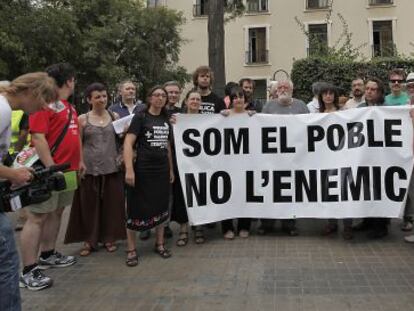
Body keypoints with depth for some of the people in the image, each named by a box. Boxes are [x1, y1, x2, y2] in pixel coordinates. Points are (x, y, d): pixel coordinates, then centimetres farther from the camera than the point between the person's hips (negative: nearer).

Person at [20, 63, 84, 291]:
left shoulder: (69, 107, 16)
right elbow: (38, 137, -20)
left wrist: (79, 160, 20)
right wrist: (50, 168, -23)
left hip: (68, 169, 10)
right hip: (50, 170, -9)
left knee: (56, 212, 17)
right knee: (37, 217, -5)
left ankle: (48, 255, 31)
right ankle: (28, 272, -1)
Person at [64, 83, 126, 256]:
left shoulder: (115, 117, 7)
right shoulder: (82, 119, 2)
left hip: (112, 168, 2)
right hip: (89, 169, -1)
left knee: (111, 204, 6)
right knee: (89, 205, 4)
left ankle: (109, 238, 21)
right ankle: (89, 240, 17)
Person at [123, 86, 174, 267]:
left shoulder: (166, 119, 12)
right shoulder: (140, 117, -6)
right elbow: (128, 143, -14)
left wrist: (171, 169, 18)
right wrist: (129, 169, -23)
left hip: (162, 170, 5)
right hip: (143, 170, -5)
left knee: (160, 207, 12)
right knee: (137, 209, 1)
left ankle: (159, 244, 27)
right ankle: (131, 250, 12)